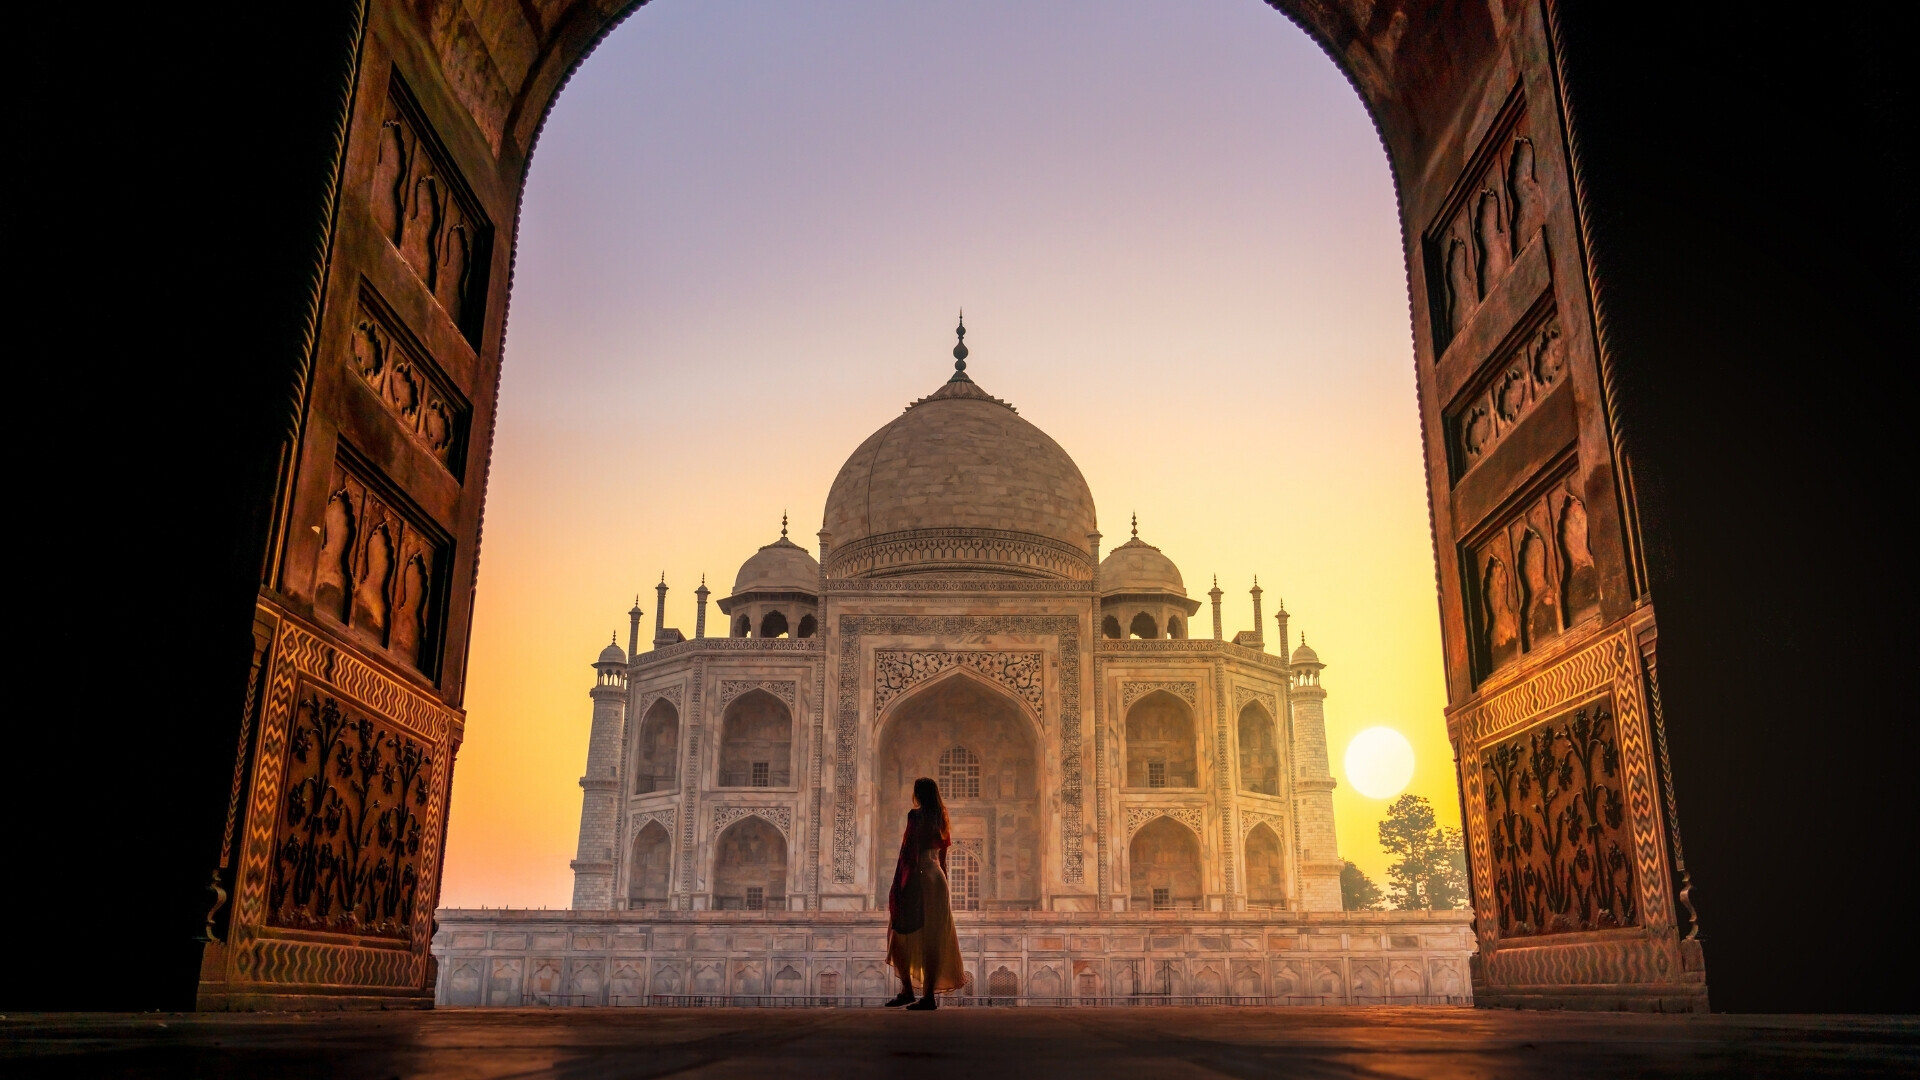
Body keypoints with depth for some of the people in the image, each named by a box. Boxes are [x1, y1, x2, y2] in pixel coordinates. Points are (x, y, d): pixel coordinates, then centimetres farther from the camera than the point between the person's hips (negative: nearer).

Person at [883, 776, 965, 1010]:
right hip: (938, 879, 7)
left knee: (902, 936, 0)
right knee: (933, 940, 7)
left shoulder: (916, 815, -9)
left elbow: (909, 851, -15)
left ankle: (907, 990, -3)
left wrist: (897, 887, -13)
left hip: (918, 880, -7)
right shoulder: (941, 820, 12)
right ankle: (929, 994, 11)